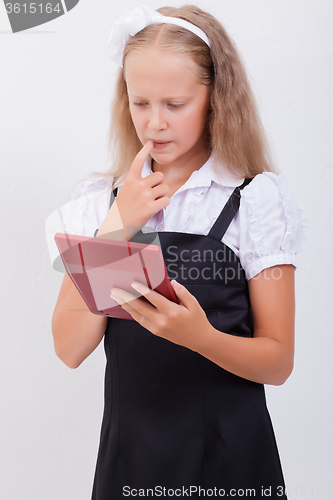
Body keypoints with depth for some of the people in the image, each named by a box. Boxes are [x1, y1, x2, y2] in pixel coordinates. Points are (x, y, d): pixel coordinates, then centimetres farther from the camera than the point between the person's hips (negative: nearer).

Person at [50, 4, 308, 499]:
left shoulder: (256, 198, -9)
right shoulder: (102, 201, 1)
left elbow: (278, 361, -8)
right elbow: (70, 348, -7)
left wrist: (200, 335, -27)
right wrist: (118, 228, -15)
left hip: (226, 453, -2)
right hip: (127, 446, 3)